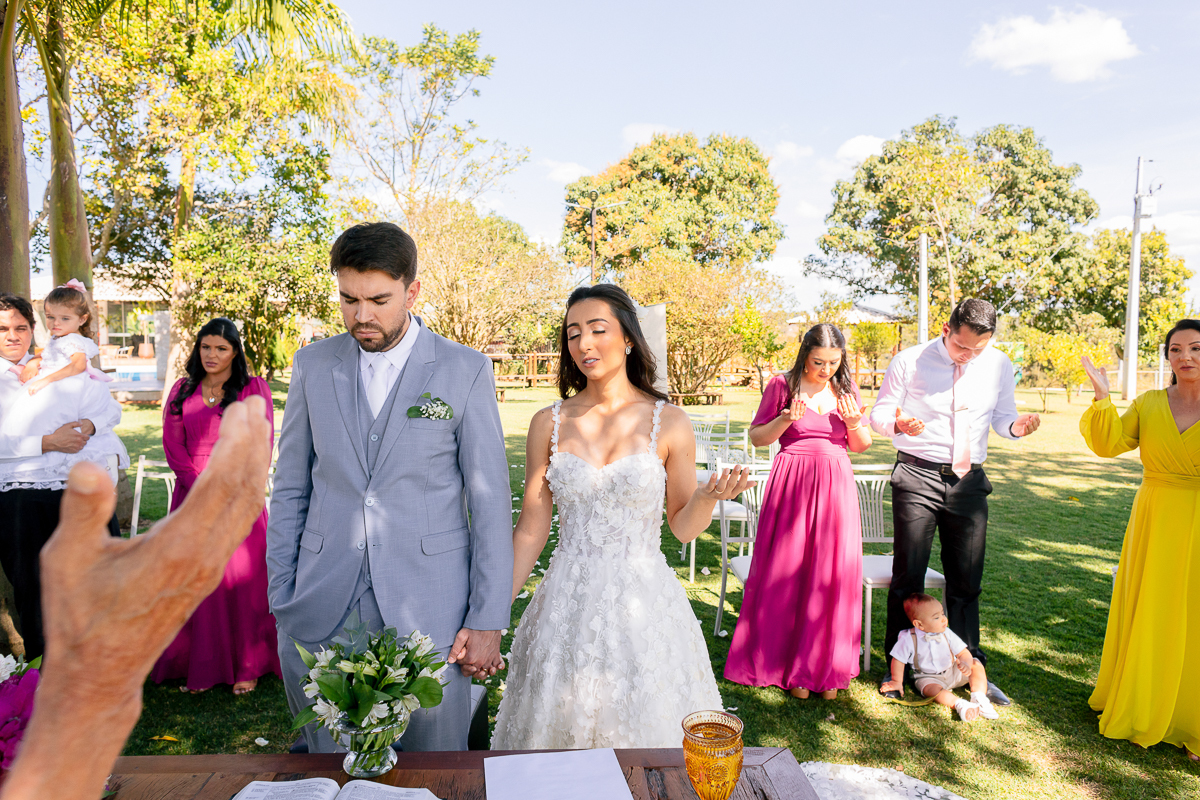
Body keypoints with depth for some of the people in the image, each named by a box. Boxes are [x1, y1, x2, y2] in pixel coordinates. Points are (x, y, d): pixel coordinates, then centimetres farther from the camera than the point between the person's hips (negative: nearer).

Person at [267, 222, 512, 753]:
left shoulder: (466, 371, -3)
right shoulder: (312, 365, 6)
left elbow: (490, 500, -3)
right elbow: (290, 491, 10)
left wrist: (488, 620, -5)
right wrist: (281, 603, 6)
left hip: (428, 611, -2)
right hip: (321, 614, 3)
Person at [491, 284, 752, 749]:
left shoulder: (668, 422, -5)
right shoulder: (549, 424, -1)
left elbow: (684, 527, 1)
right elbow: (531, 528, 2)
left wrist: (709, 497, -20)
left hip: (643, 603, -1)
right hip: (568, 602, 2)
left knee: (647, 728, 11)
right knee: (561, 724, 14)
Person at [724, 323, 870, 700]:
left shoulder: (847, 388, 9)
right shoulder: (782, 385, -1)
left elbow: (862, 445, 14)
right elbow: (757, 437, 2)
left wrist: (853, 421, -6)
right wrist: (786, 418, -15)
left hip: (836, 485, 3)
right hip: (792, 484, -3)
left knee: (833, 575, 3)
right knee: (787, 573, 1)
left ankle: (827, 667, 19)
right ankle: (787, 664, 18)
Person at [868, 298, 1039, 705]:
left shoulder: (999, 365, 4)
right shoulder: (909, 361, -6)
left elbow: (1002, 415, 14)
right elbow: (878, 414, -1)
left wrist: (1015, 426, -10)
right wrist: (899, 423, -24)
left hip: (969, 480, 3)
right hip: (917, 476, -3)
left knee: (967, 579, 10)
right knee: (908, 576, 2)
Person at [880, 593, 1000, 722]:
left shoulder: (946, 634, -6)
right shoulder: (908, 639, -19)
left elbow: (964, 653, -4)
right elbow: (898, 661, -10)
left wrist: (966, 664, -27)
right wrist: (897, 682, -5)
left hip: (952, 672, 5)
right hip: (928, 677, -5)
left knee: (976, 664, -11)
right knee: (932, 689, -37)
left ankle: (979, 699, -23)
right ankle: (959, 705, -53)